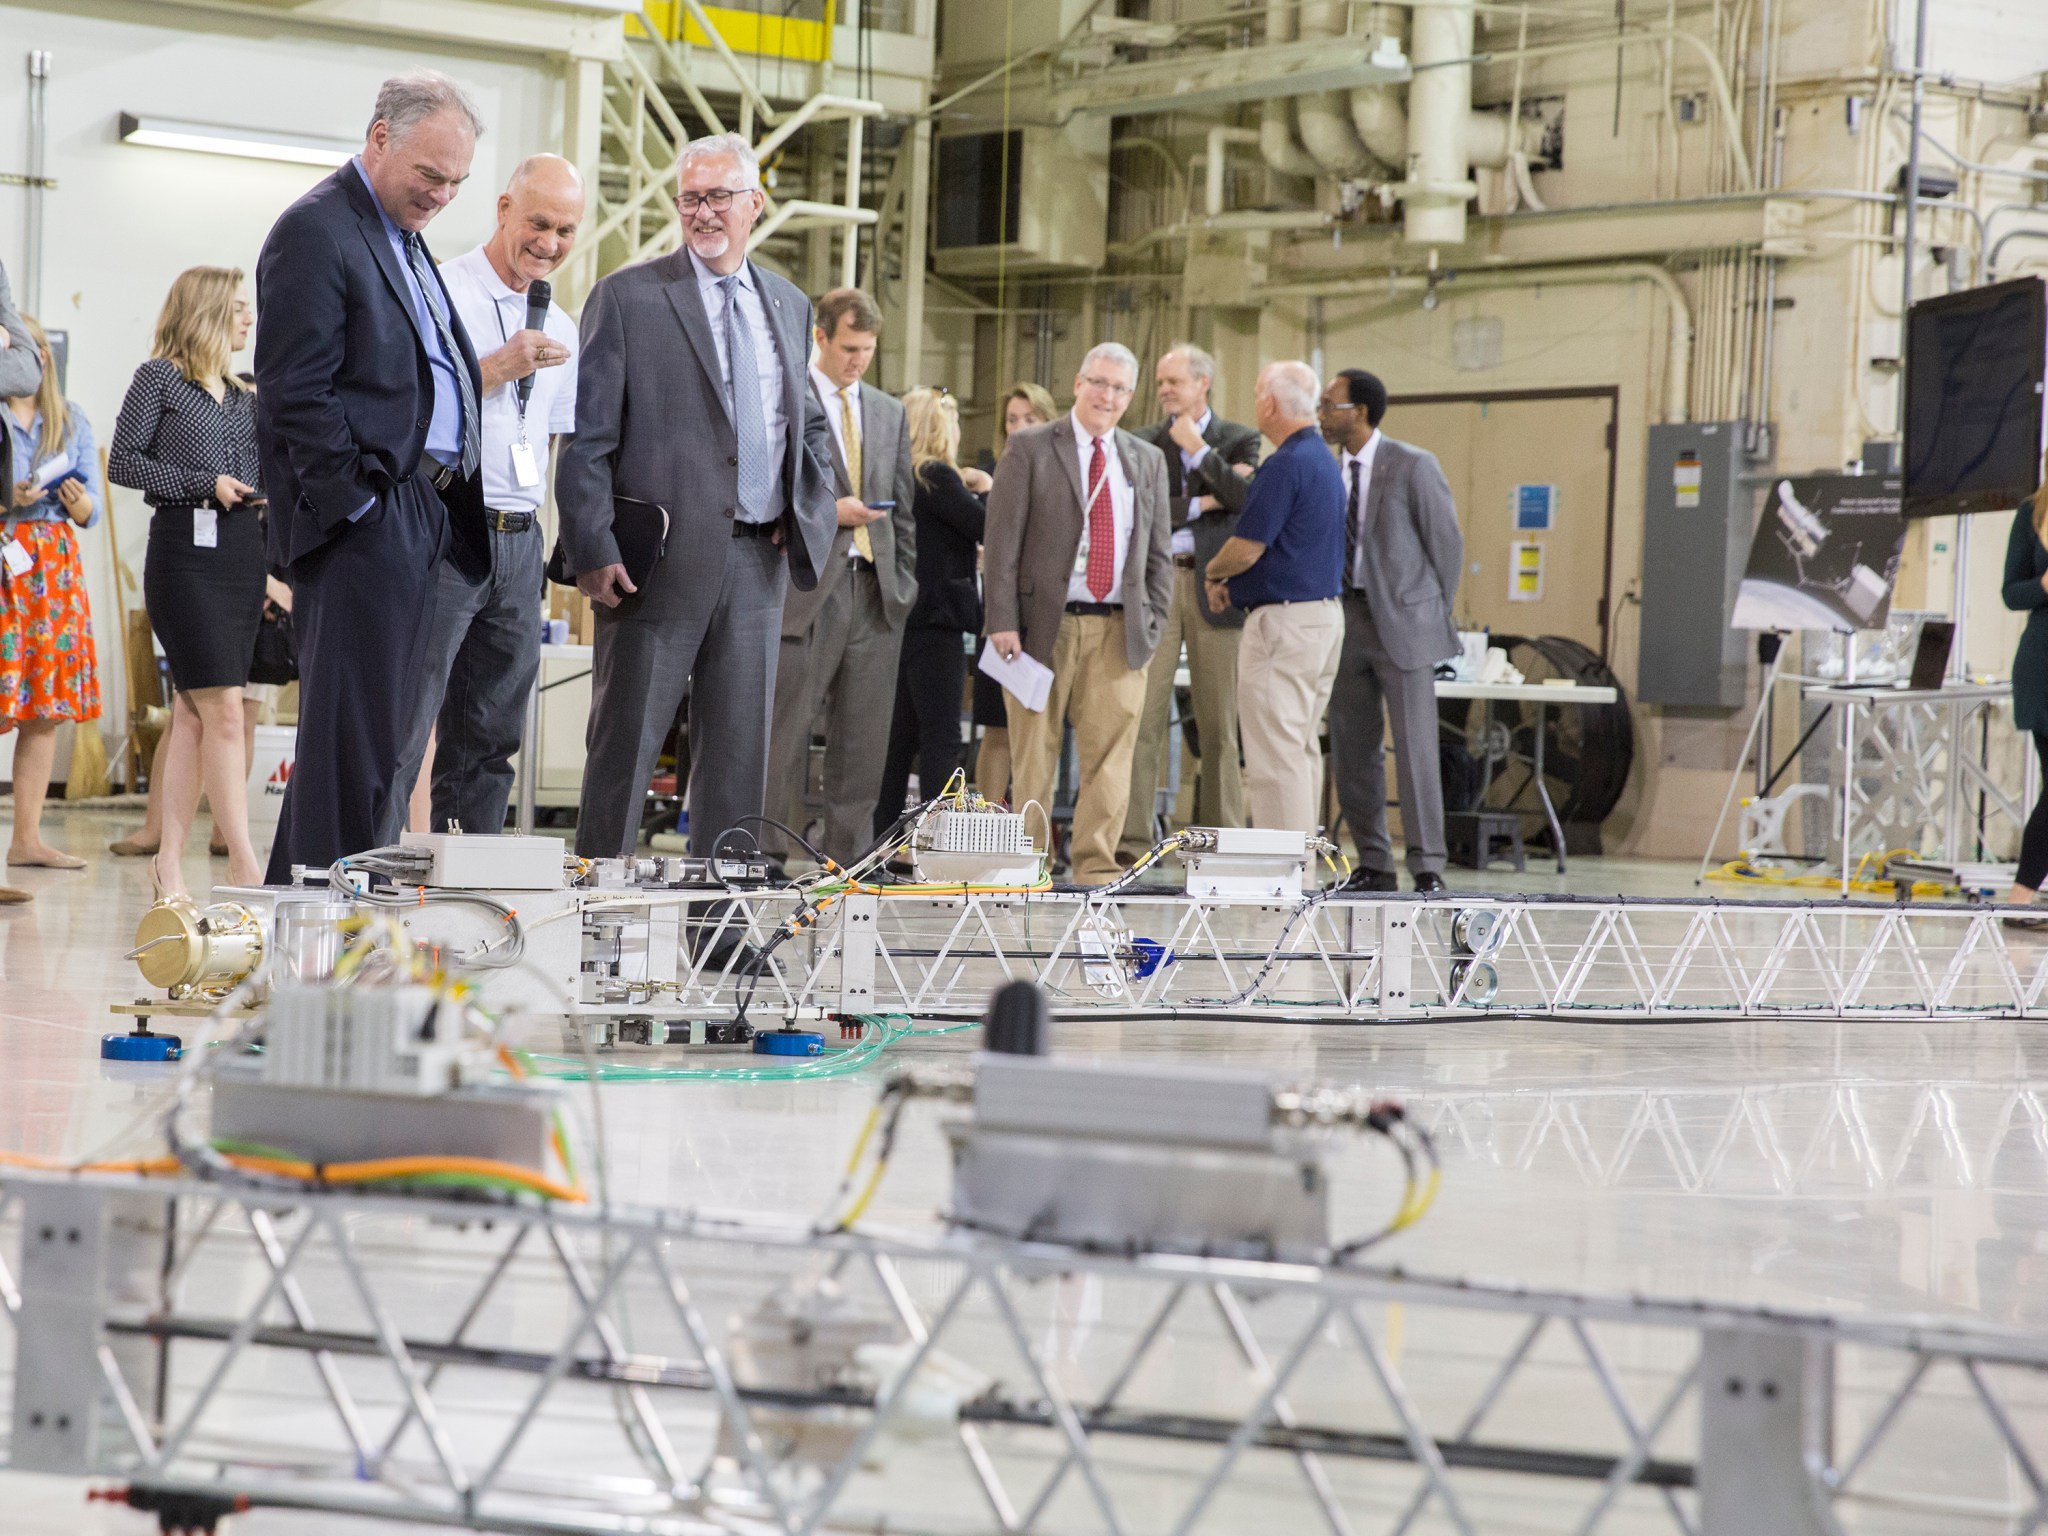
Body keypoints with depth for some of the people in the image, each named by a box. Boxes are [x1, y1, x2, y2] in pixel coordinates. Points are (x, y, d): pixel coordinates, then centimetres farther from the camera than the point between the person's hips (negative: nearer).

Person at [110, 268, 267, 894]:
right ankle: (244, 862, -14)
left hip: (241, 549, 7)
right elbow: (123, 462, -6)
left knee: (193, 713, 6)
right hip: (184, 549, -6)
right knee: (222, 708, -12)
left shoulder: (244, 395, 18)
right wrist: (207, 484, -11)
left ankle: (170, 858, 9)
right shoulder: (160, 377, 0)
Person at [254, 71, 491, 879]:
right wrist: (357, 504, -16)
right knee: (354, 737, -9)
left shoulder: (402, 237, 20)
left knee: (381, 734, 11)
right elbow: (295, 394, -15)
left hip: (420, 521, 10)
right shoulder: (317, 230, -10)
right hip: (363, 520, -10)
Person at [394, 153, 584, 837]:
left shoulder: (560, 329, 19)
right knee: (402, 731, -9)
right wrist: (497, 369, -15)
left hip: (521, 545, 7)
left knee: (490, 741, 7)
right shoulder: (440, 292, -3)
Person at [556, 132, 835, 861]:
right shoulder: (627, 297, -1)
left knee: (740, 752, 6)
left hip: (757, 557, 5)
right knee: (625, 745, -1)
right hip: (660, 558, -5)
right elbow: (587, 437, -5)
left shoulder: (788, 306, 15)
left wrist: (809, 512, 7)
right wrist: (593, 551, -13)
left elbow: (811, 424, 26)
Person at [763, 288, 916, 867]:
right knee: (787, 725, -5)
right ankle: (767, 853, 0)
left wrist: (904, 580, 11)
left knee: (864, 732, 4)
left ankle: (848, 856, 8)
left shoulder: (889, 412, 18)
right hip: (806, 586, -5)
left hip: (875, 589, 5)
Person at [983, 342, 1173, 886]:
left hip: (1120, 631, 3)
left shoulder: (1148, 461, 14)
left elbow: (1159, 551, 16)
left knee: (1110, 754, -2)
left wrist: (1153, 620, 3)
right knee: (1034, 753, 2)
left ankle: (1095, 867, 2)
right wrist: (1003, 621, -10)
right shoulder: (1030, 449, 3)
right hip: (1045, 623, -3)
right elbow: (1003, 540, -3)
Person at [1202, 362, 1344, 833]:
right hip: (1324, 613, 10)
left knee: (1276, 753, -8)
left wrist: (1213, 572, 2)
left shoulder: (1288, 464, -17)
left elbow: (1247, 546, -18)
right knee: (1302, 748, 14)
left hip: (1284, 620, -10)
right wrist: (1233, 582, 15)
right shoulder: (1323, 459, 15)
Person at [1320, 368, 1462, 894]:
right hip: (1344, 616, 6)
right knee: (1351, 751, 6)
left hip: (1402, 621, -6)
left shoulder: (1413, 466, -7)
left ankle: (1428, 867, -5)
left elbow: (1447, 541, -2)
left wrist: (1434, 612, 1)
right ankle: (1373, 865, 14)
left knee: (1415, 747, -8)